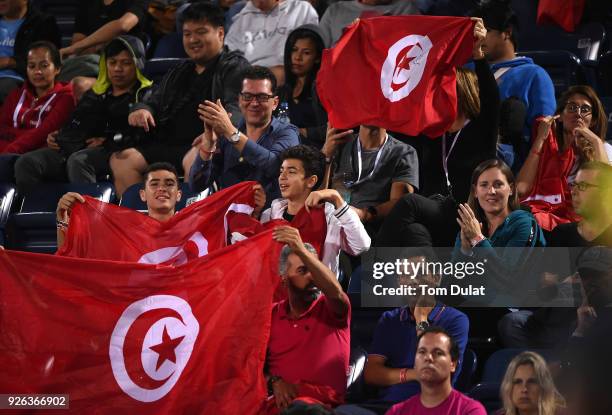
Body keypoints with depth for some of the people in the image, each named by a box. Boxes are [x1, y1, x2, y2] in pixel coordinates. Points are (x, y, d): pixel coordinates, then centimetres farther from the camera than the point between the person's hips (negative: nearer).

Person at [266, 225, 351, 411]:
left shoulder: (332, 310, 7)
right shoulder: (271, 315, 16)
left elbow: (335, 291, -18)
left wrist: (301, 251, -28)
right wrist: (274, 382, -9)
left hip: (322, 404, -3)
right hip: (279, 400, 3)